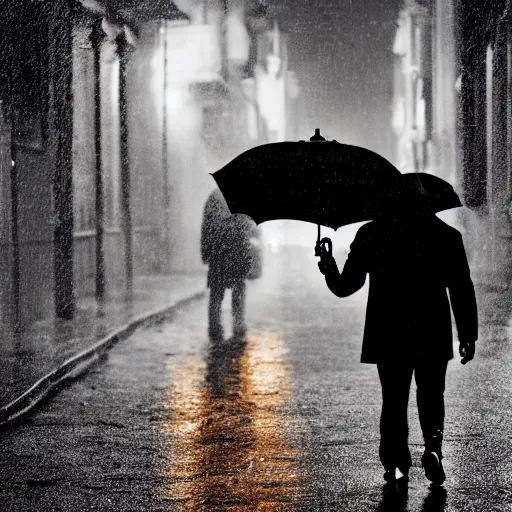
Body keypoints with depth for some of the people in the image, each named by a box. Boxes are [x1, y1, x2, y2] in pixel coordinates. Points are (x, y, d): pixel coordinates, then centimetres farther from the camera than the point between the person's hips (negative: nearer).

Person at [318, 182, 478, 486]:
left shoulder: (370, 235, 1)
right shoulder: (447, 236, 0)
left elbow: (345, 286, 4)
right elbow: (462, 290, 0)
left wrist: (329, 270, 24)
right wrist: (468, 335, 6)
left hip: (387, 336, 0)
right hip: (433, 335, 0)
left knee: (394, 401, 11)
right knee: (431, 397, 14)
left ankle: (396, 465, 4)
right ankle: (433, 446, -10)